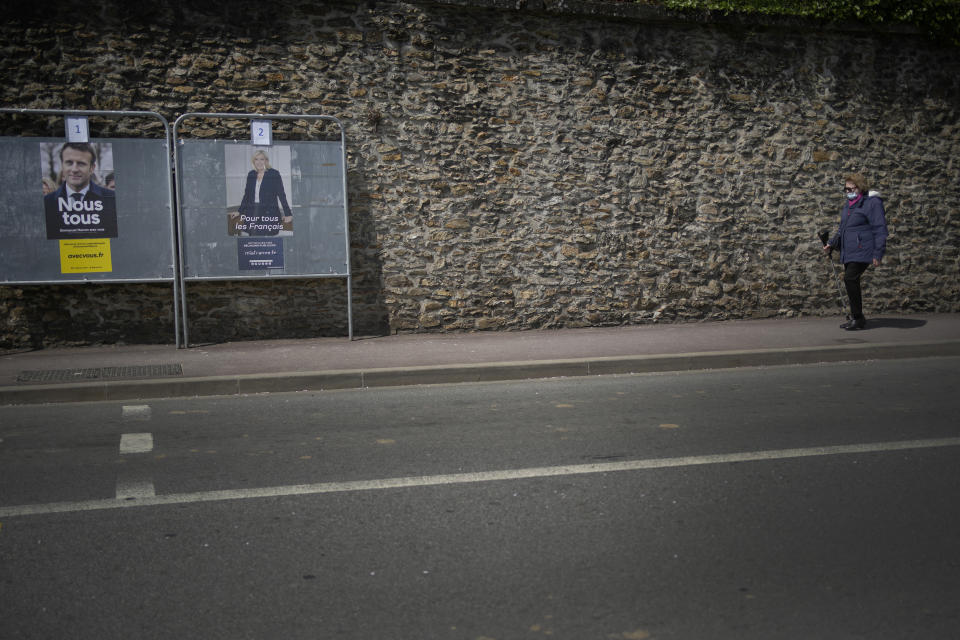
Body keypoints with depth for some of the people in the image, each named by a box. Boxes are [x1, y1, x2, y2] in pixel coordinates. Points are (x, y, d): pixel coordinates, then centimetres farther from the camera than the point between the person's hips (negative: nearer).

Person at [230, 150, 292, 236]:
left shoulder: (274, 174, -2)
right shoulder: (251, 175, 12)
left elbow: (281, 195, -4)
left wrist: (288, 214, -10)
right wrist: (239, 211, 19)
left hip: (268, 215, -5)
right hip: (253, 214, 5)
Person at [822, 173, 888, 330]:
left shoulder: (872, 203, -9)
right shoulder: (848, 205, 18)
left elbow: (879, 229, -12)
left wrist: (878, 253, -17)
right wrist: (832, 244, 18)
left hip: (862, 251, -9)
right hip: (848, 252, 9)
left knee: (850, 278, -18)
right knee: (851, 282, 11)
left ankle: (858, 318, -11)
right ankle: (856, 318, 23)